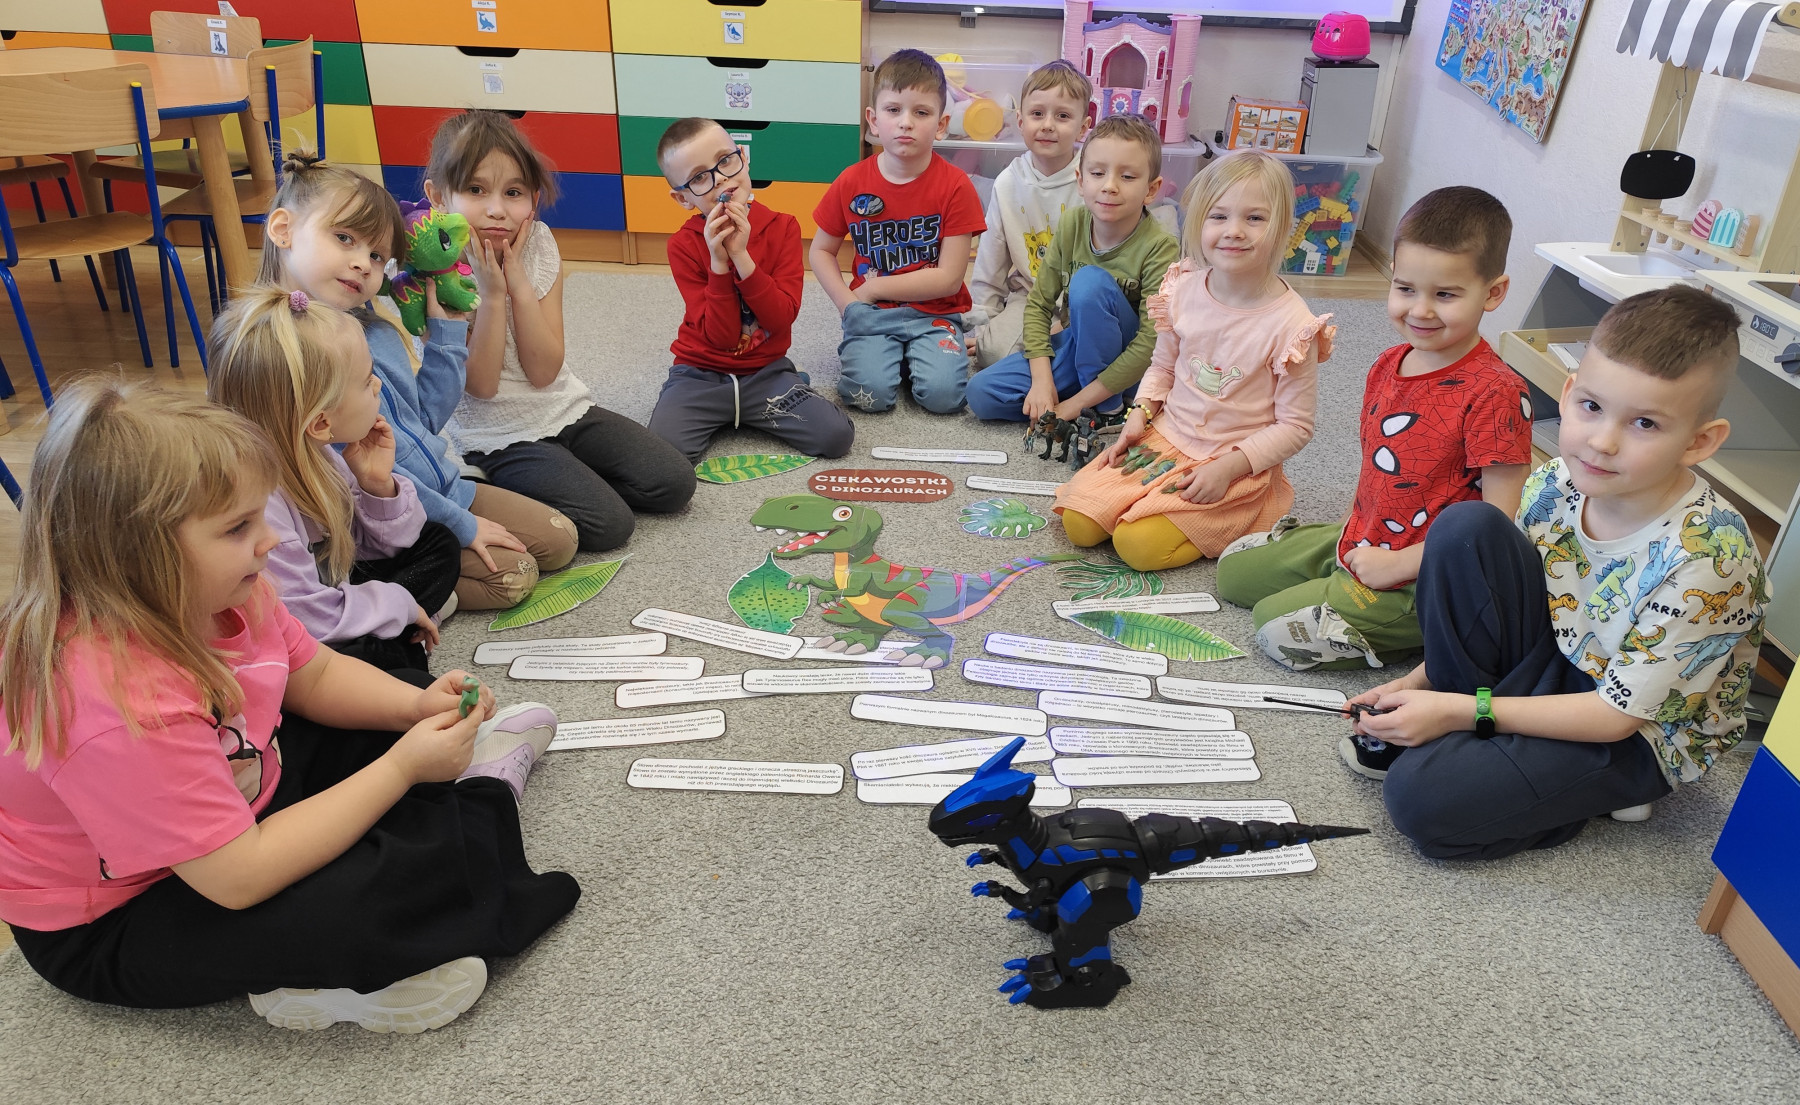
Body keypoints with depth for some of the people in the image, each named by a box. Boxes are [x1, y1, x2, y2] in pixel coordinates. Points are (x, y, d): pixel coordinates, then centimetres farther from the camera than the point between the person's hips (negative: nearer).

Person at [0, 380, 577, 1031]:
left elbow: (315, 677, 5)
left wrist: (418, 708, -14)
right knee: (343, 904, -32)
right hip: (111, 926, -8)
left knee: (401, 691, 12)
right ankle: (478, 796, -9)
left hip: (241, 802, 9)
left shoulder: (212, 589, -13)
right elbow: (239, 879, -36)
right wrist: (403, 768, -32)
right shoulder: (119, 706, -39)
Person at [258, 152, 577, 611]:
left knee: (560, 539, 6)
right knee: (513, 574, -19)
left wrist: (446, 329, 6)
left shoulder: (373, 328, 5)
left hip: (446, 486, 8)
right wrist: (459, 523, -18)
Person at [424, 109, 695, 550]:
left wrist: (519, 284, -21)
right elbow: (481, 384, -17)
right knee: (610, 523, -19)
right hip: (497, 436, -5)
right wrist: (491, 292, -23)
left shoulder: (539, 245, -5)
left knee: (674, 483, -6)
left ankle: (570, 471, 13)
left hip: (566, 409, 5)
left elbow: (543, 371, -10)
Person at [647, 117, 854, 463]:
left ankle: (746, 414, 8)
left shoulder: (782, 227, -4)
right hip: (701, 373, -1)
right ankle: (718, 416, 6)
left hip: (766, 371, 2)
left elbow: (782, 318, -14)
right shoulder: (684, 245, -8)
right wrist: (718, 263, -25)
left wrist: (740, 256, -23)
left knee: (836, 435, -20)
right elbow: (720, 336, -15)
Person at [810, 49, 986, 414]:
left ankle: (914, 355, 8)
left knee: (942, 393, -25)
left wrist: (873, 289, -10)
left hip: (934, 313, -1)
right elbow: (821, 251, 9)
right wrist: (847, 303, -9)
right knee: (870, 392, -24)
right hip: (871, 313, 1)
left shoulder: (955, 186, -7)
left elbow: (948, 278, -11)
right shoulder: (851, 183, 0)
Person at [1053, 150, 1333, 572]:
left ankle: (1234, 519, 5)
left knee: (1139, 543, -20)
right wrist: (1141, 412, -3)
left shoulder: (1289, 324, -18)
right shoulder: (1185, 289, -4)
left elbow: (1294, 426, -11)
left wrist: (1228, 466, -19)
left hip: (1236, 467, -5)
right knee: (1080, 523, -8)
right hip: (1164, 438, 5)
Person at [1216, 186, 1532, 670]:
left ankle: (1437, 632, -1)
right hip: (1359, 542, 9)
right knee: (1232, 571, 15)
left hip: (1421, 580, -9)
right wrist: (1354, 533, 2)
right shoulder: (1388, 365, 0)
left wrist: (1394, 564, -22)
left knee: (1278, 627, -14)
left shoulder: (1495, 393, -25)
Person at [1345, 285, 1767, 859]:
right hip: (1553, 663, 6)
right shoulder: (1555, 485, -13)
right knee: (1464, 526, -20)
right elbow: (1492, 597, 3)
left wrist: (1465, 711, -25)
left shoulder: (1705, 557, -29)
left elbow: (1617, 715, -23)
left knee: (1421, 795, -26)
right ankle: (1453, 733, -7)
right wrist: (1421, 681, -7)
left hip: (1642, 736, -6)